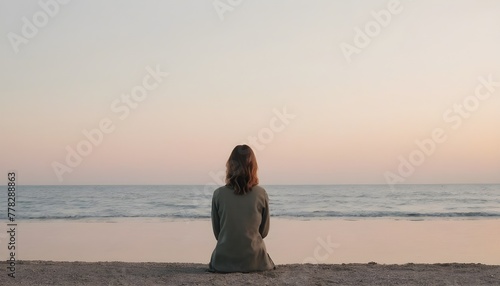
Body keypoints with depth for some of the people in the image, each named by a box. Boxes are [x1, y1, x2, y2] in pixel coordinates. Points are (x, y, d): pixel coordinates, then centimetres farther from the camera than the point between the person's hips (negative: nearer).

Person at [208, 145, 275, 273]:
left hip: (224, 261, 0)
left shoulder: (219, 194, -10)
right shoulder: (261, 194, -9)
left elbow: (216, 232, 0)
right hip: (254, 260, 0)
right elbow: (264, 231, 2)